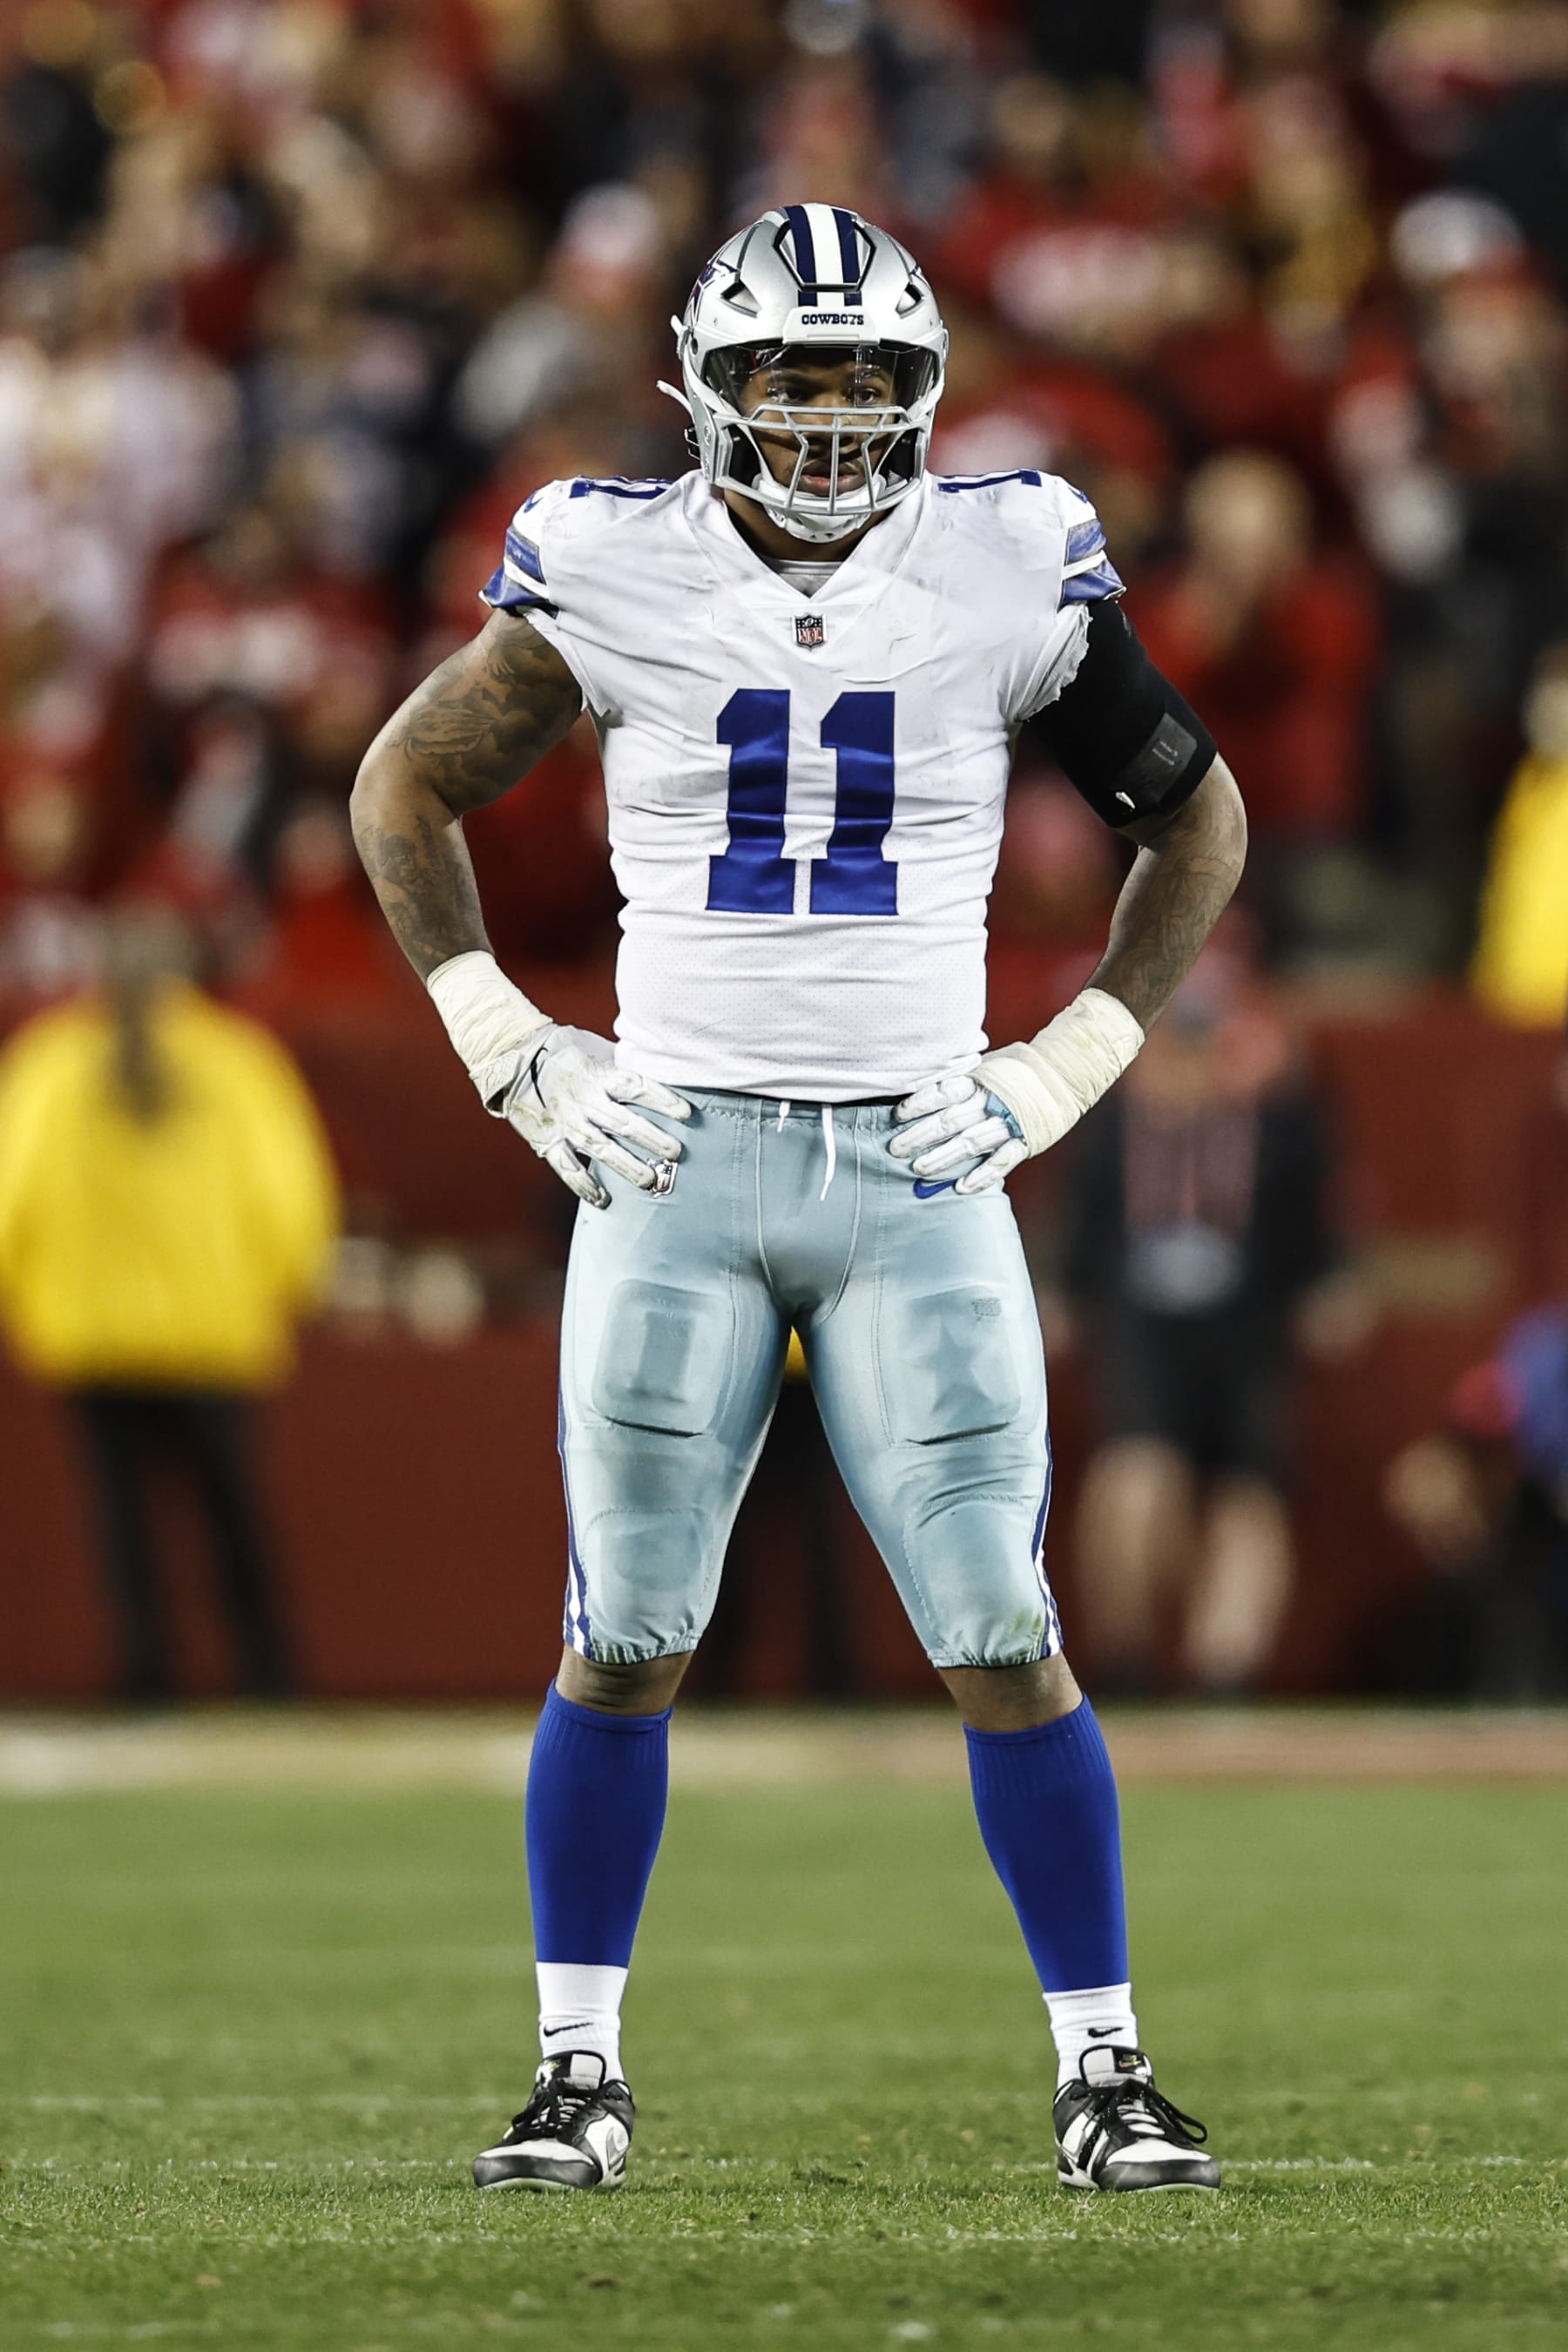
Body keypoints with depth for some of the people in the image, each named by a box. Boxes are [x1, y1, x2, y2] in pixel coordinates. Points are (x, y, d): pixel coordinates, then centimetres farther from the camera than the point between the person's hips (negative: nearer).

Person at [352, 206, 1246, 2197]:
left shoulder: (1007, 574, -1)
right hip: (677, 1159, 0)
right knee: (623, 1645, 2)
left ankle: (1105, 2076, 4)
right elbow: (406, 789, 13)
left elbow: (1195, 818, 13)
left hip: (918, 1172, 0)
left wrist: (1066, 1070, 3)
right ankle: (580, 2075, 13)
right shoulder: (617, 577, -2)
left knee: (1006, 1644, -4)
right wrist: (509, 1051, 4)